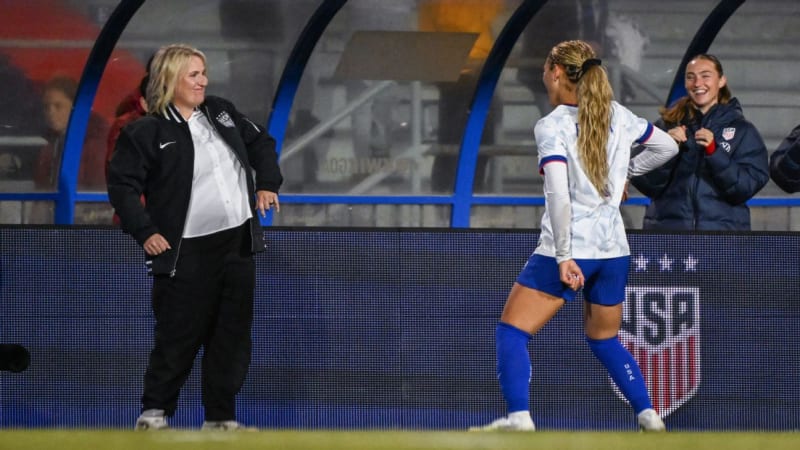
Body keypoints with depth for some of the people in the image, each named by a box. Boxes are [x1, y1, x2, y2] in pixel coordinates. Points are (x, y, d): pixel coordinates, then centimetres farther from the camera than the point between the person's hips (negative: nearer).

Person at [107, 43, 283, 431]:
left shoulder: (221, 112, 11)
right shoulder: (146, 133, -7)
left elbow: (261, 142, 24)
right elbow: (122, 184, -7)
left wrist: (267, 183, 12)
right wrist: (144, 232, -14)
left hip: (238, 242, 6)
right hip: (187, 253, -6)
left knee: (233, 334, 6)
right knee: (179, 336, -6)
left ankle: (221, 417, 13)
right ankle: (154, 412, 7)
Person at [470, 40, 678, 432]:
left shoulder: (552, 127, -11)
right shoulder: (619, 116, 6)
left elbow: (559, 197, -21)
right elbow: (667, 147, 21)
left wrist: (564, 257, -19)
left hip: (568, 251, -6)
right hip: (613, 250, 6)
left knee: (511, 331, -1)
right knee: (604, 340, 23)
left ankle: (518, 418, -18)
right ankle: (649, 417, 14)